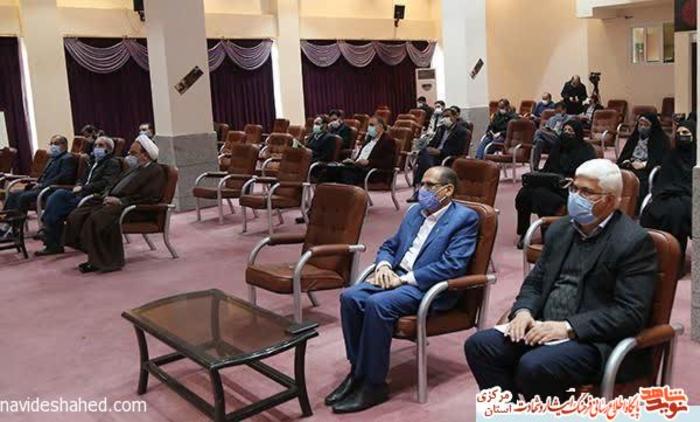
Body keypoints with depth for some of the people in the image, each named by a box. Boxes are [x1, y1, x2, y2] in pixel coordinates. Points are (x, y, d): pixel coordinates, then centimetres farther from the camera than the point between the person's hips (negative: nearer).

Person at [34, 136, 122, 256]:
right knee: (58, 194, -19)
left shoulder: (113, 163, 1)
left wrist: (83, 188, -15)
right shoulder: (94, 162, 27)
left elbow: (105, 183, -13)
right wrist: (79, 186, 4)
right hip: (83, 193, 8)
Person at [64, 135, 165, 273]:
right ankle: (94, 256, -3)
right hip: (112, 201, 9)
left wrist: (121, 201, -18)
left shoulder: (156, 171, -3)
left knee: (97, 218, -31)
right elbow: (114, 186, 27)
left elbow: (151, 197, -16)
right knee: (76, 215, -7)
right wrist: (107, 196, 3)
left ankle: (107, 260, -18)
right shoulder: (135, 168, 24)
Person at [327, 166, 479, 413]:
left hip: (429, 288, -7)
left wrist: (404, 278, -18)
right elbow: (389, 246, 22)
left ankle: (374, 384, -18)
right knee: (350, 297, -18)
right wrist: (384, 266, -2)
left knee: (377, 303, -31)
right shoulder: (415, 211, 18)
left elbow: (452, 266, -16)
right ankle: (357, 370, -6)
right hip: (396, 277, 7)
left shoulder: (465, 218, -5)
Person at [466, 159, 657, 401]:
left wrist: (567, 327, -21)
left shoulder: (635, 242, -8)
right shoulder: (560, 230, 14)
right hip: (544, 328, 7)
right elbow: (534, 281, 18)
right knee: (479, 345, -13)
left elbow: (631, 313, -15)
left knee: (534, 366, -32)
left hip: (596, 341, -7)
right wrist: (523, 311, -4)